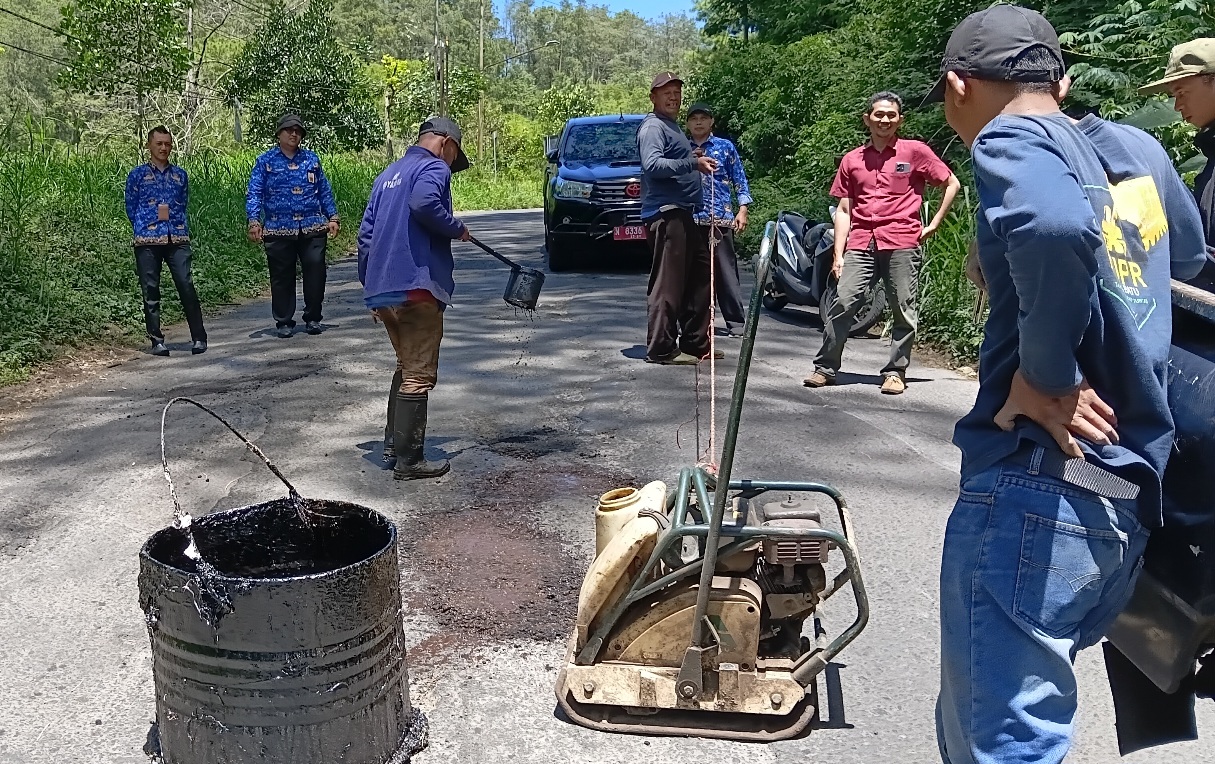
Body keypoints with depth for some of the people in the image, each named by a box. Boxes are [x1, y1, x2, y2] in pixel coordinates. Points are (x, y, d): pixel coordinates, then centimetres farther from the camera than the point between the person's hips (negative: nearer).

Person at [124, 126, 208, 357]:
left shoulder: (180, 174, 14)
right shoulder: (137, 174, 7)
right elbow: (131, 208, 7)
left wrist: (169, 215, 2)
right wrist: (155, 216, 2)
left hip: (178, 239, 1)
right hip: (148, 241, -1)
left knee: (187, 287, -7)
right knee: (150, 292, 2)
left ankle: (199, 338, -1)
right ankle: (157, 340, 9)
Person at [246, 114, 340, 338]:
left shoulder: (312, 158, 13)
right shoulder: (266, 161, 5)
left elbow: (324, 191, 16)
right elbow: (255, 193, 0)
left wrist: (332, 217, 9)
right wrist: (254, 220, -12)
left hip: (312, 227, 2)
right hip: (279, 230, -2)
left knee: (315, 272, -1)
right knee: (282, 277, 4)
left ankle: (313, 318, 13)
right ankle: (283, 321, 15)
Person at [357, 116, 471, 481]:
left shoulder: (388, 174, 22)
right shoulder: (434, 167, -4)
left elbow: (366, 233, 21)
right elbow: (424, 204, -27)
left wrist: (370, 286, 25)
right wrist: (457, 229, -11)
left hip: (382, 291, 9)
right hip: (416, 288, -9)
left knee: (406, 367, 22)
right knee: (419, 376, -2)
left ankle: (393, 442, 27)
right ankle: (409, 461, 2)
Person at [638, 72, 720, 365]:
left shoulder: (672, 127, 23)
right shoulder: (653, 126, -8)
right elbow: (652, 164, -25)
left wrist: (696, 161, 19)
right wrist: (693, 163, -29)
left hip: (681, 213, 11)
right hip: (665, 213, -11)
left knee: (699, 277, 13)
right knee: (668, 284, -11)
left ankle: (695, 343, 20)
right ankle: (661, 349, -7)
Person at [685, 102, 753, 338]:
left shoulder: (726, 147, 9)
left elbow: (739, 180, 7)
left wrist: (742, 210, -3)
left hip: (721, 218, -2)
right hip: (690, 219, 2)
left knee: (726, 271, -4)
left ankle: (735, 322, -1)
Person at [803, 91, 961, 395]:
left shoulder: (916, 151, 7)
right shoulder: (852, 160, 14)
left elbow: (952, 184, 13)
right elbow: (844, 210, 12)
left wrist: (933, 224, 6)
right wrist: (838, 255, 5)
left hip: (902, 243, -1)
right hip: (861, 245, 2)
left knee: (904, 311, 0)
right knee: (843, 303, -8)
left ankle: (895, 372, 10)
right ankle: (825, 368, 0)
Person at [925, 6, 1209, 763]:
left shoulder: (1010, 139, -7)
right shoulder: (1140, 150, 14)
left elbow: (1057, 226, -30)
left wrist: (1042, 377, -17)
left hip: (1039, 484, -8)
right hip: (1128, 494, 9)